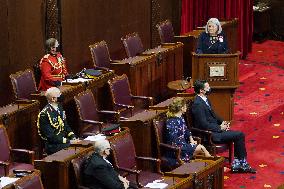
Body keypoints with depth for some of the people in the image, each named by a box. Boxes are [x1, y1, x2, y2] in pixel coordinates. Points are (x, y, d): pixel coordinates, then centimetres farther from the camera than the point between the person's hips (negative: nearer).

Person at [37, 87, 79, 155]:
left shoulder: (59, 108, 7)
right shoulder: (44, 114, -17)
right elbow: (50, 136, -19)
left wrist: (73, 137, 1)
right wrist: (69, 141, -22)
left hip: (64, 139, 8)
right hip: (52, 146, -8)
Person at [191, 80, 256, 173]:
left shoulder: (205, 99, 10)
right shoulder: (198, 104, -21)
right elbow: (204, 125, -23)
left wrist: (222, 122, 5)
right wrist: (219, 128, -13)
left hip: (214, 130, 10)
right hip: (208, 134, -10)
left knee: (240, 135, 0)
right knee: (239, 135, -13)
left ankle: (237, 164, 0)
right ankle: (243, 165, -1)